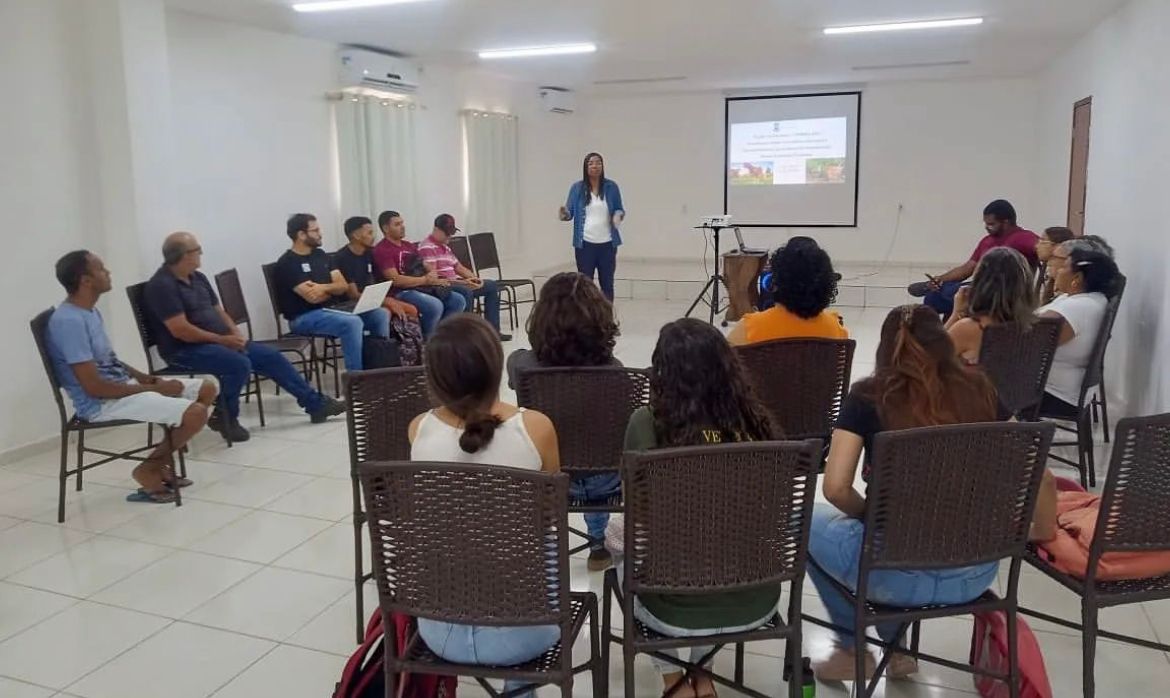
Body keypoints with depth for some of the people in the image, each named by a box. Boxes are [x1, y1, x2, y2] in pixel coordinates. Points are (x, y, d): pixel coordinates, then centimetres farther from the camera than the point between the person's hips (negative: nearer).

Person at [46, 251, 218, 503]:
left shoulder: (90, 311, 9)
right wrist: (154, 389, -17)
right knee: (195, 413, -24)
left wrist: (145, 378, 2)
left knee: (207, 389, 7)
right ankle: (149, 469, -1)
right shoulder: (69, 321, -22)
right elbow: (94, 387, -24)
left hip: (123, 385, 10)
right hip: (103, 403, -10)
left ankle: (163, 460, 11)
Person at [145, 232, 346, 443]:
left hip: (218, 342, 9)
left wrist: (236, 335, -3)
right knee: (240, 364, -32)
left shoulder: (197, 278, 13)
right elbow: (180, 330, -21)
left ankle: (315, 403, 5)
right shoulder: (162, 284, -15)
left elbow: (218, 311, 17)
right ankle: (224, 418, -9)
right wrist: (221, 339, -17)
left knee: (271, 356, 0)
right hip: (185, 350, -9)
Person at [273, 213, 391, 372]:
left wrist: (324, 287, -15)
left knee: (381, 314, -7)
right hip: (304, 317, -8)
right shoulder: (287, 263, -11)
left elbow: (343, 285, 7)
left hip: (330, 309, 8)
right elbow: (313, 297, -19)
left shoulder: (320, 254, 14)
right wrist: (332, 289, 2)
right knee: (352, 322, -33)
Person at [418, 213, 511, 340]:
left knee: (492, 285, 9)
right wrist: (462, 281, -24)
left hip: (454, 282, 10)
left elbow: (459, 268, 23)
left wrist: (474, 278, 1)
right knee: (466, 292, -39)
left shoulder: (445, 247, 20)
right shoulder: (426, 247, -11)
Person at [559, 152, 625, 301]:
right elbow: (570, 212, 3)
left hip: (607, 243, 1)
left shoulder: (611, 187, 2)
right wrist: (564, 215, -20)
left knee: (607, 283, 9)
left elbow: (620, 209, 9)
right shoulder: (577, 188, 0)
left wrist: (618, 215, -14)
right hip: (585, 244, -1)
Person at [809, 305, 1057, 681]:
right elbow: (1041, 479, 6)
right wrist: (1044, 534, 25)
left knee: (808, 520, 24)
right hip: (977, 575, 5)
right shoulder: (979, 389, 4)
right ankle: (894, 645, 32)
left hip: (899, 575, -4)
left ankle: (853, 649, 29)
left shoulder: (868, 395, -5)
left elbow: (835, 488, -11)